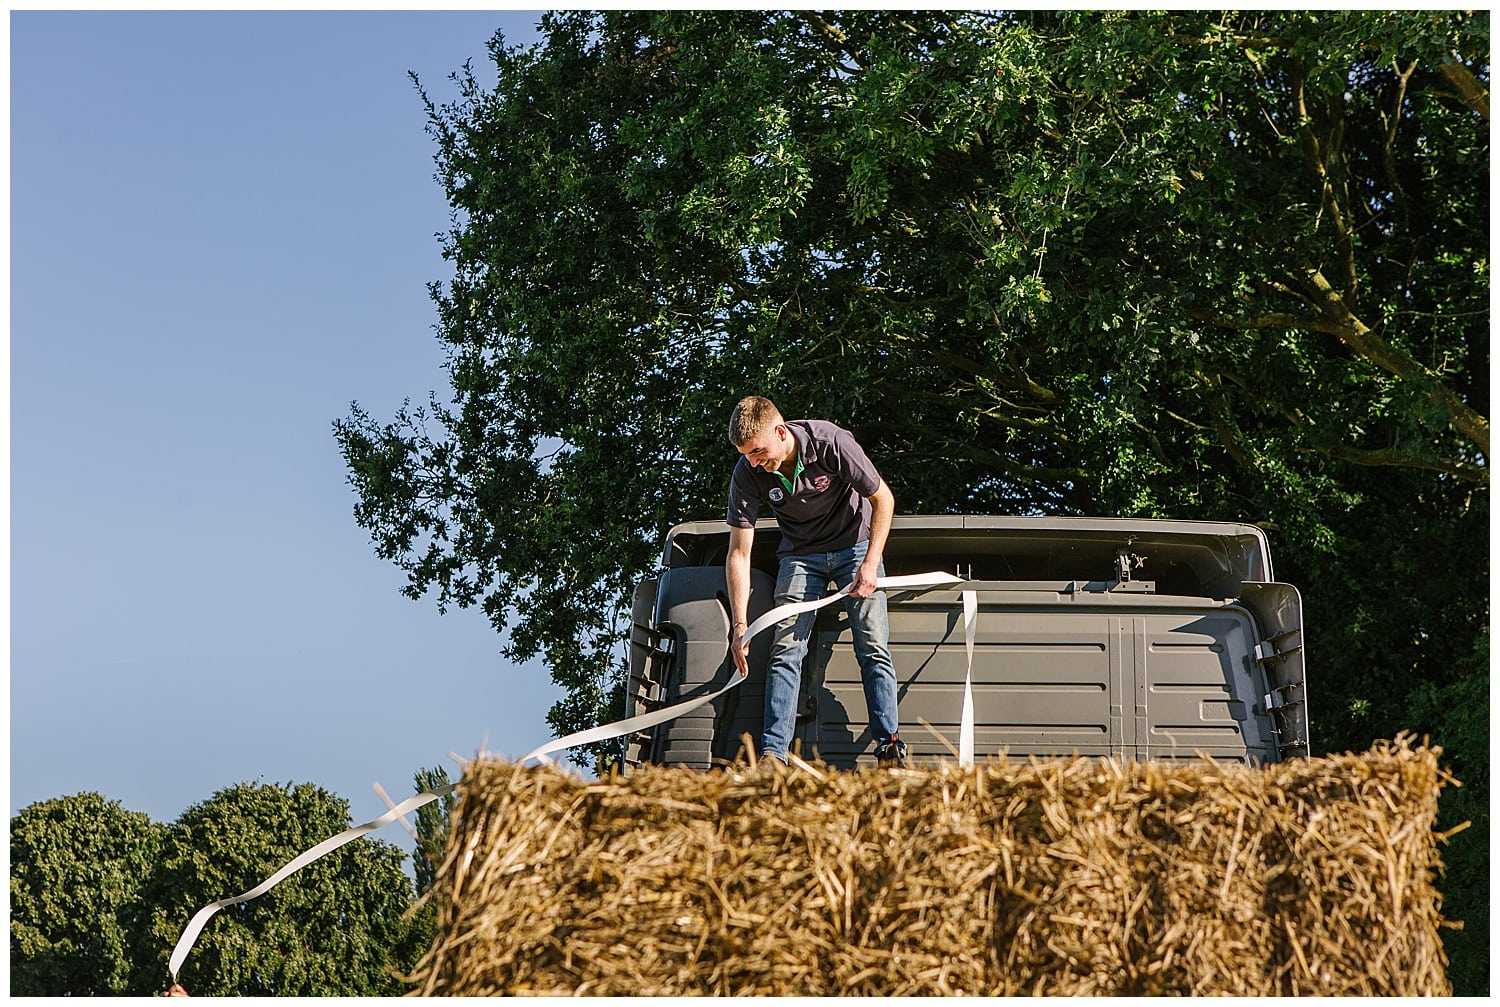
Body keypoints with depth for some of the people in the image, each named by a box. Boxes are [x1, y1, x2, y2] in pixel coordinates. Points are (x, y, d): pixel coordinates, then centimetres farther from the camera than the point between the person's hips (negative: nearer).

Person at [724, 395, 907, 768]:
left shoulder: (831, 442, -29)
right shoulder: (747, 474, -20)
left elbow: (883, 499, -15)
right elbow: (739, 553, -15)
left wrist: (870, 564, -21)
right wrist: (739, 625, -20)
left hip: (855, 545, -2)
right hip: (800, 553, 2)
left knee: (873, 647, -14)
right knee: (786, 649, -13)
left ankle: (890, 747, -16)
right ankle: (772, 754, -17)